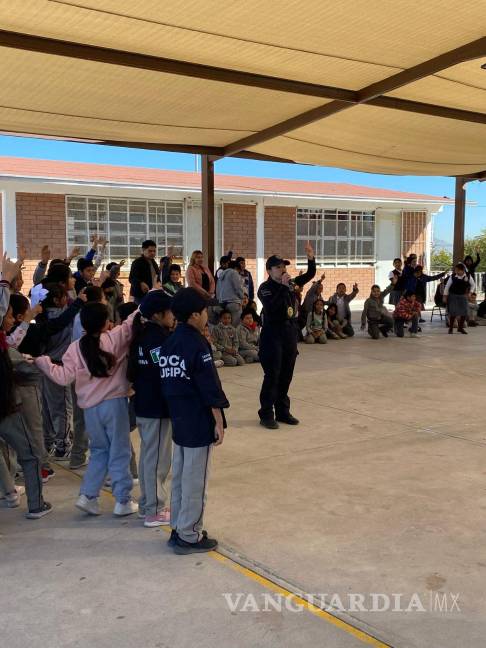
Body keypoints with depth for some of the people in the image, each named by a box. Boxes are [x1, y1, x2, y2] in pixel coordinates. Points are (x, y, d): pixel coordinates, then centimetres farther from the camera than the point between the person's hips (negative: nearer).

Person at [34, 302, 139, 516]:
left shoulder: (75, 348, -3)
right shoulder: (115, 338, -9)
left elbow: (63, 377, -6)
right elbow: (134, 321, -4)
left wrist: (41, 360, 5)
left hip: (90, 408, 3)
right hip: (114, 403, -3)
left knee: (99, 450, 21)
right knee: (119, 452, 7)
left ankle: (87, 495, 13)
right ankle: (123, 501, 13)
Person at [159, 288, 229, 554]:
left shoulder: (169, 343, 6)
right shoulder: (197, 345, -17)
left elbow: (169, 383, 10)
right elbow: (211, 389, -19)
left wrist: (181, 400, 16)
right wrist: (219, 423, -13)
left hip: (178, 422, 8)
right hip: (199, 424, -8)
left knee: (180, 477, 16)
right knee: (195, 482, 2)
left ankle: (178, 528, 26)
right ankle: (189, 536, 11)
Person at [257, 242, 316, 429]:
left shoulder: (291, 283, 8)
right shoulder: (265, 288, -10)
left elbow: (310, 275, 15)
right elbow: (271, 307, -27)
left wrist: (311, 257, -1)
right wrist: (282, 286, -27)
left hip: (290, 334, 6)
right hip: (272, 335, -6)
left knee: (286, 376, 12)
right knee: (272, 376, -3)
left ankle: (282, 411, 22)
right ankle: (266, 414, 5)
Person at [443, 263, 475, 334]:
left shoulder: (468, 276, -6)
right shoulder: (453, 276, -12)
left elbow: (473, 285, 11)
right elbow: (447, 286, -3)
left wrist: (470, 292, 1)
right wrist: (445, 296, -2)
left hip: (463, 296, 3)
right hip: (453, 296, -3)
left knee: (464, 312, 2)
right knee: (453, 312, -6)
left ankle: (460, 328, 19)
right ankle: (451, 328, 8)